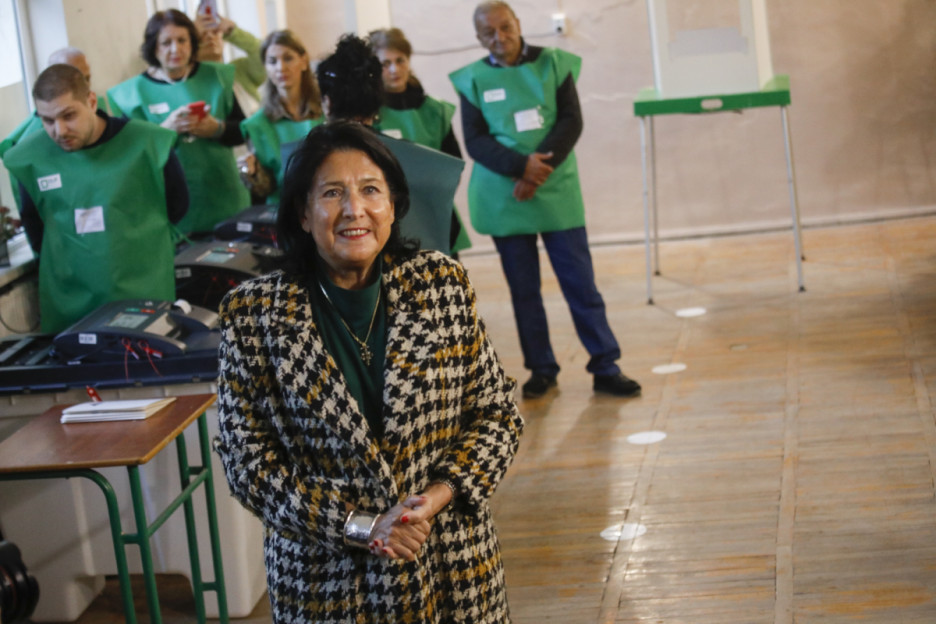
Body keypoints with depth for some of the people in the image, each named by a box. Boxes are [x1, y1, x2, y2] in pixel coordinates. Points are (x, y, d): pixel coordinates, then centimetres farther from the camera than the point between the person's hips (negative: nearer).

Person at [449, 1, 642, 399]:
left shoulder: (554, 64, 2)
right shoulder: (473, 80, 2)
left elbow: (571, 122, -4)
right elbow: (475, 141, -4)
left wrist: (541, 169, -17)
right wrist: (522, 166, -19)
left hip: (557, 191, 0)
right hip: (504, 198, 1)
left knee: (580, 280, 0)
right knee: (523, 287, 6)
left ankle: (605, 368, 6)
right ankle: (541, 369, 17)